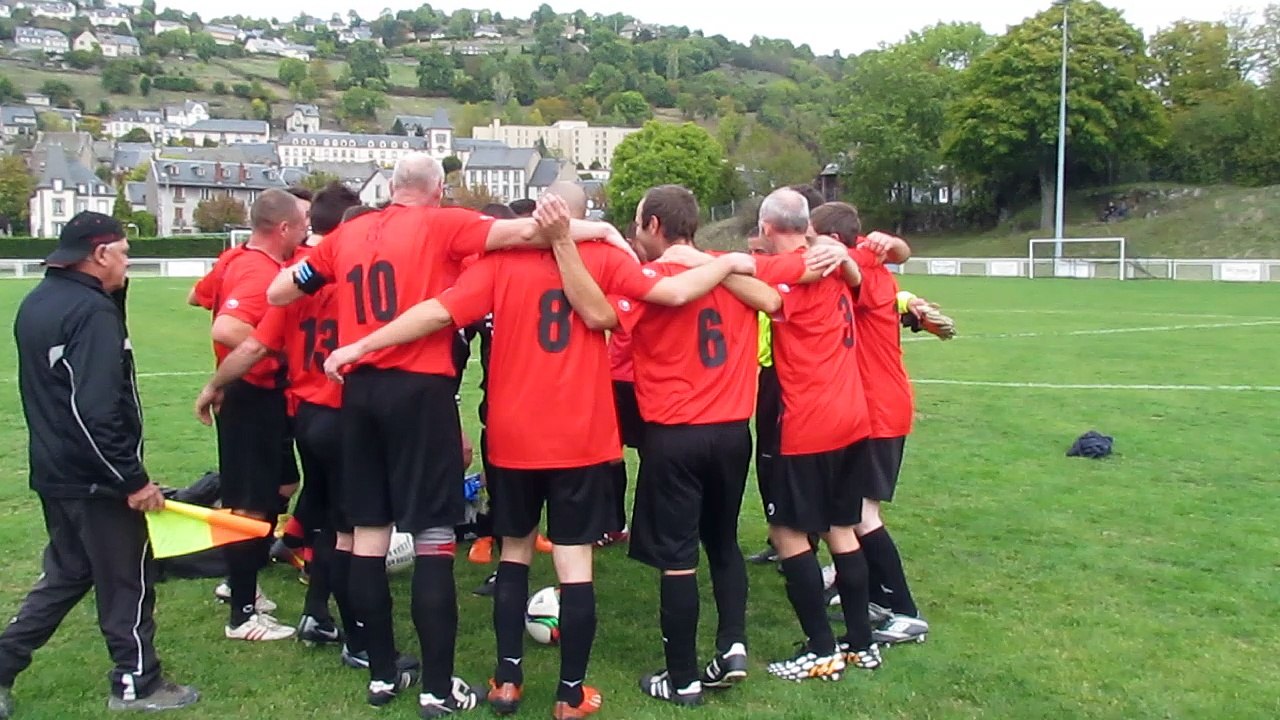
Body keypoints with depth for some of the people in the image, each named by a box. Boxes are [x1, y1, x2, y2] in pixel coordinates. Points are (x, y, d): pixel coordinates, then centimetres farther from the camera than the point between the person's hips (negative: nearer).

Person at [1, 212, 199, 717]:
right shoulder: (92, 310, -21)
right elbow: (98, 409, -26)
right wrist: (133, 480, -21)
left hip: (54, 471, 9)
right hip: (96, 479, -9)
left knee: (66, 574, 21)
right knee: (129, 579, 5)